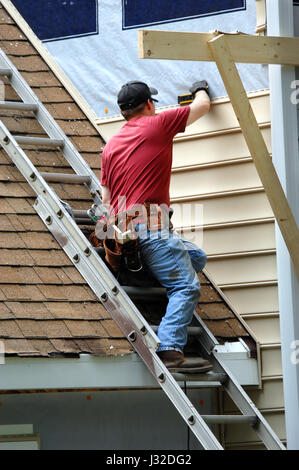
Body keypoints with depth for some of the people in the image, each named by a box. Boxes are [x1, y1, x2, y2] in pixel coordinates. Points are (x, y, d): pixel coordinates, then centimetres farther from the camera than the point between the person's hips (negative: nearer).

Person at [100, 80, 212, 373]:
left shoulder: (111, 145, 21)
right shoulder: (157, 124, 3)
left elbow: (107, 198, 22)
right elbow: (202, 105, 17)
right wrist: (200, 90, 39)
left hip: (123, 227, 8)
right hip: (149, 226, -8)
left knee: (196, 256, 18)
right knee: (187, 286, -13)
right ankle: (170, 351, -30)